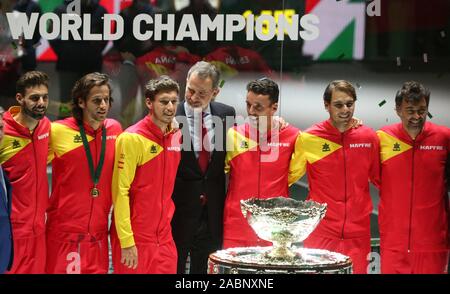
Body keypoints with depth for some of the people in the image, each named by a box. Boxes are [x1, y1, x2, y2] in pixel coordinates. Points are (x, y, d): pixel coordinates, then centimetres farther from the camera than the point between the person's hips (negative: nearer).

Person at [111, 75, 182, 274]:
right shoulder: (132, 138, -13)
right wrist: (126, 241, -17)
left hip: (164, 238, 6)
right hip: (135, 240, -6)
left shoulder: (177, 136, 7)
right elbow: (120, 191, -15)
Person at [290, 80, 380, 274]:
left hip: (358, 234, 1)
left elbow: (379, 179, 14)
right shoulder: (308, 138, -1)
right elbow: (289, 176, 10)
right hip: (321, 233, -1)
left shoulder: (368, 137, 4)